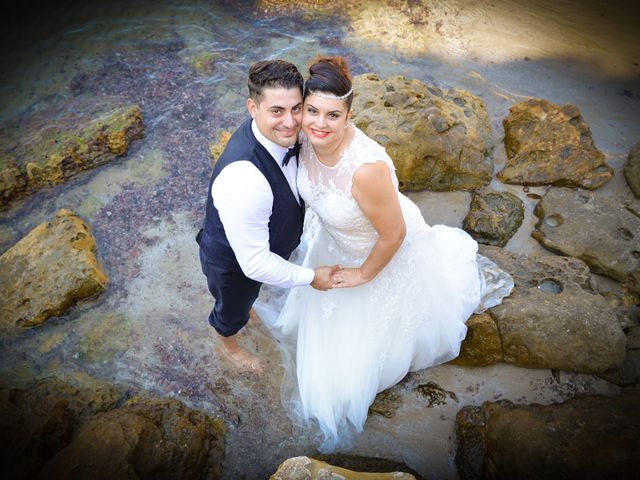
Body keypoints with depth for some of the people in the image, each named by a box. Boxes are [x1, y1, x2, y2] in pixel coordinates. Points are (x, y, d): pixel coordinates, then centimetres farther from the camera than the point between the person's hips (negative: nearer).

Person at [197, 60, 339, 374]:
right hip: (233, 262, -5)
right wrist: (310, 277, -23)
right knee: (233, 309, 29)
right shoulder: (243, 180, -47)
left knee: (248, 293, 38)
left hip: (264, 245, 6)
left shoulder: (277, 132, -22)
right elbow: (254, 263, -36)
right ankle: (228, 344, 64)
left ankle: (246, 306, 75)